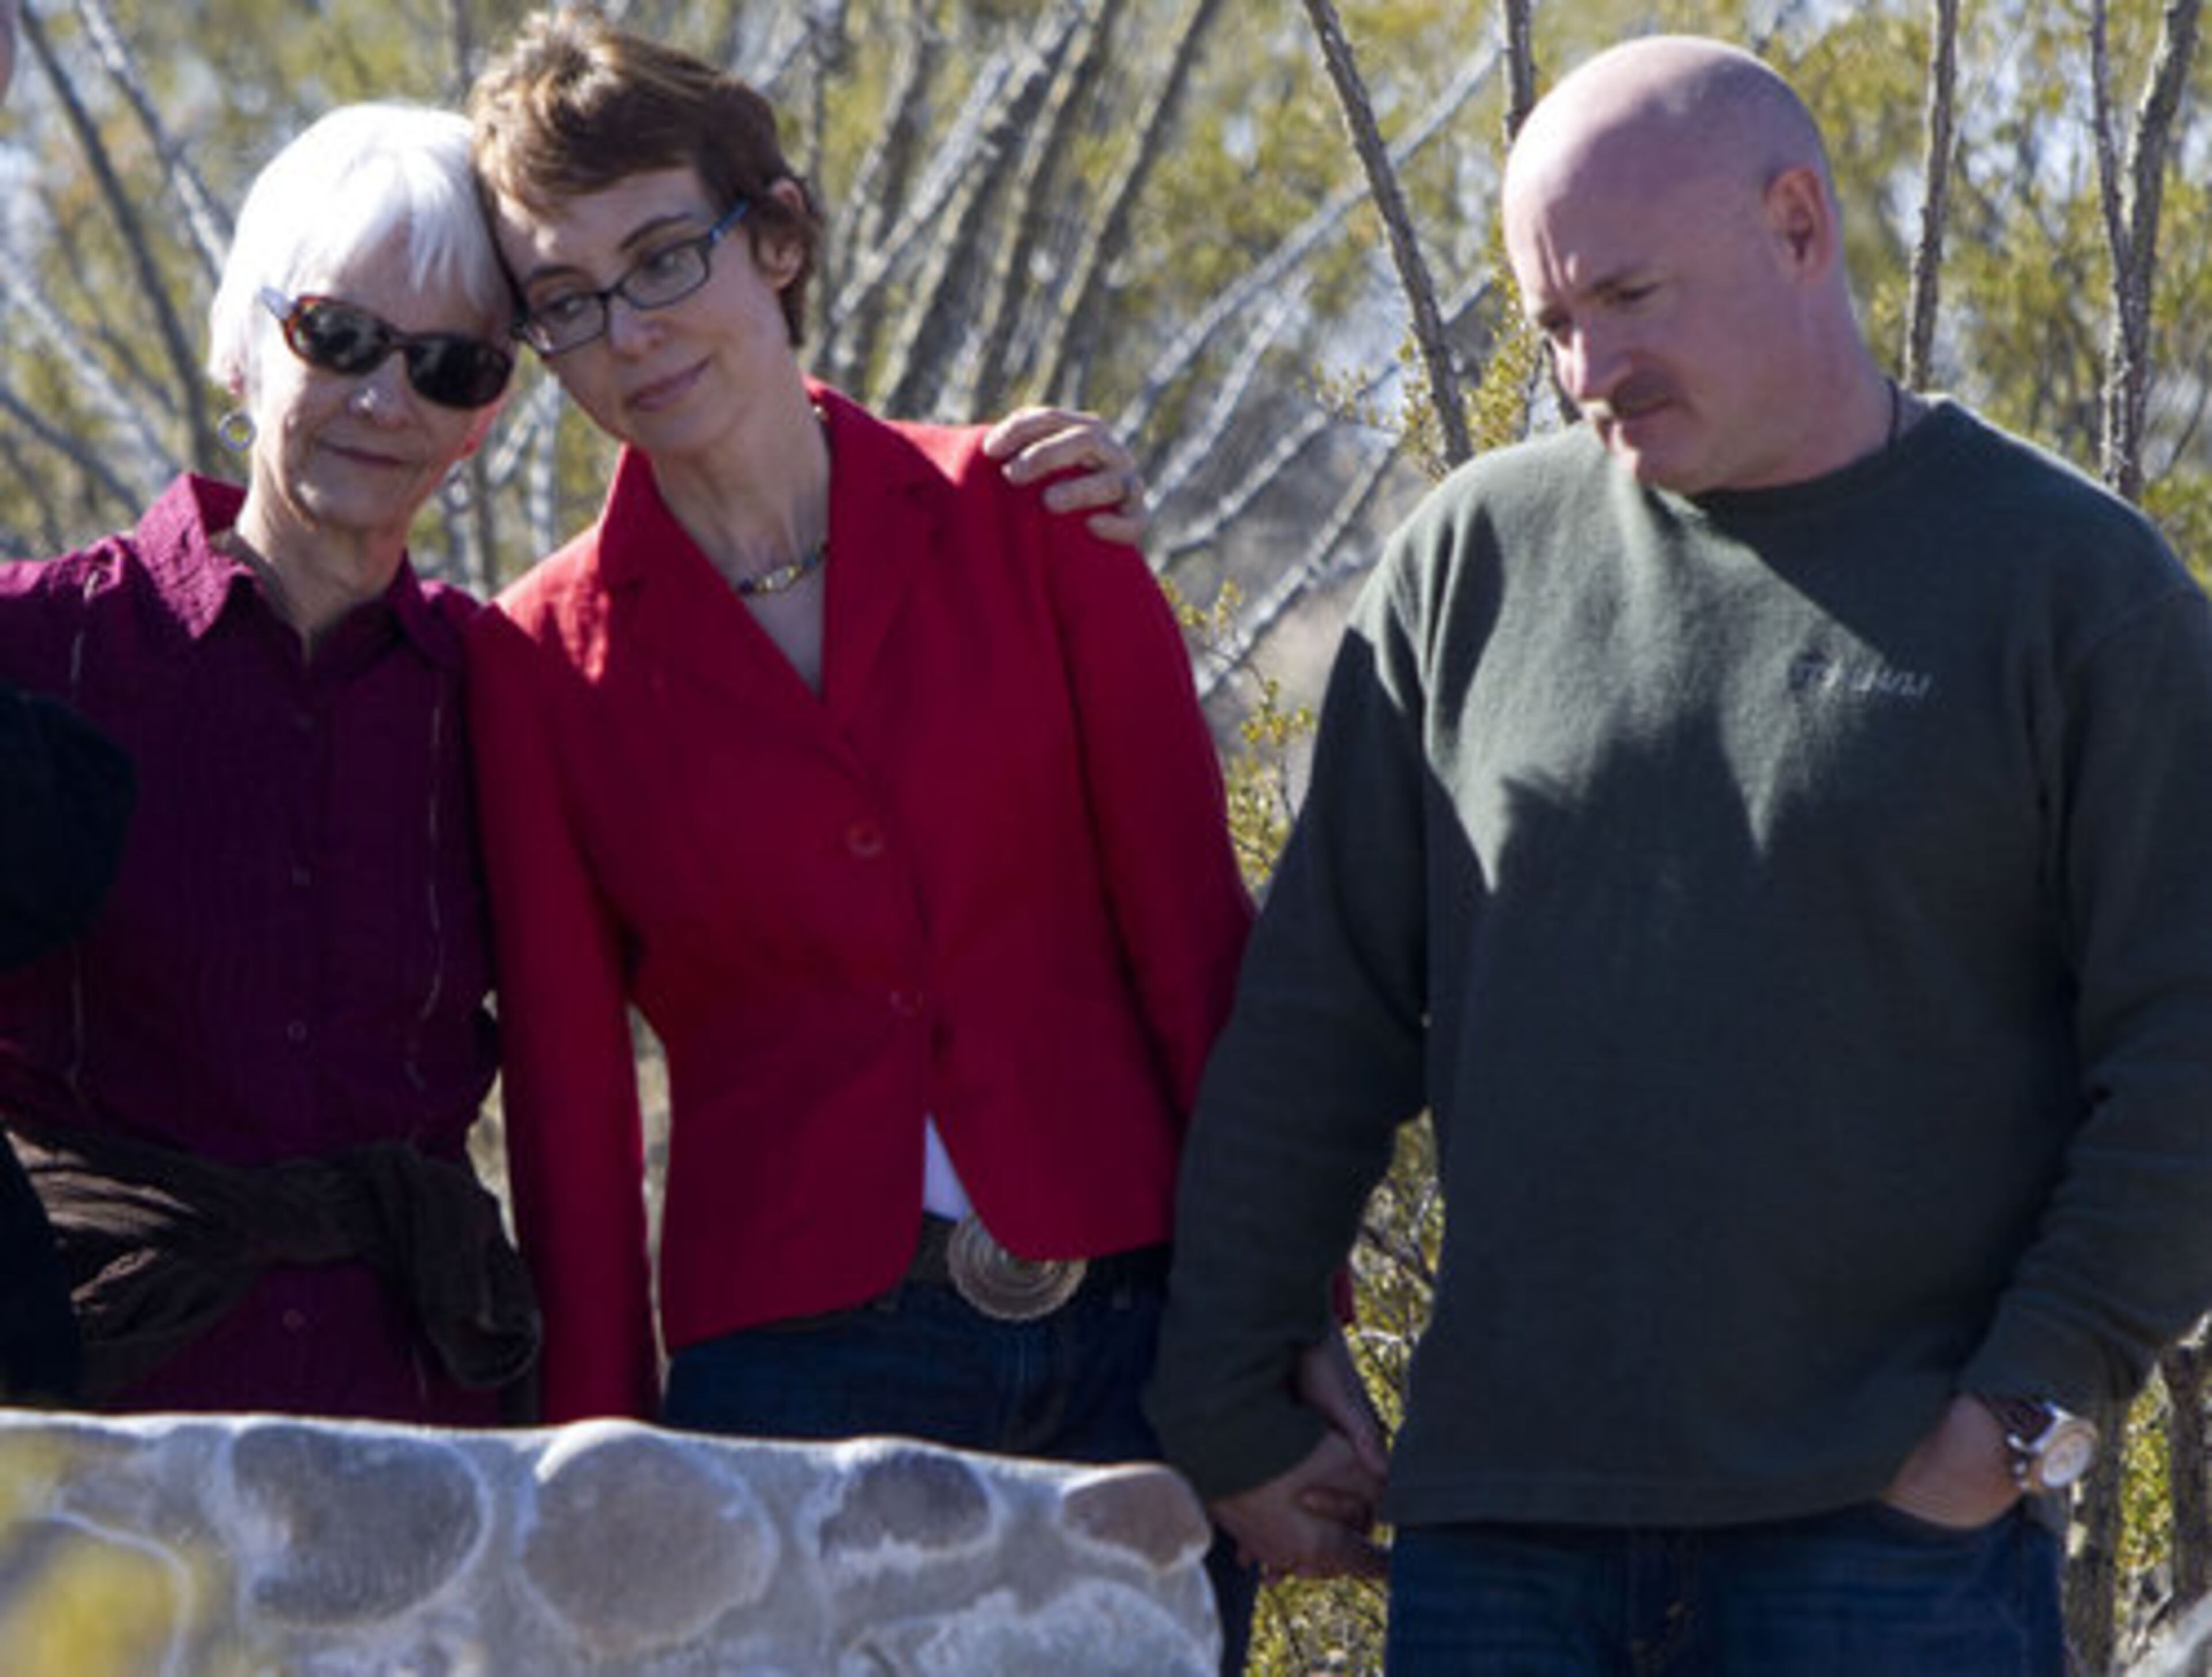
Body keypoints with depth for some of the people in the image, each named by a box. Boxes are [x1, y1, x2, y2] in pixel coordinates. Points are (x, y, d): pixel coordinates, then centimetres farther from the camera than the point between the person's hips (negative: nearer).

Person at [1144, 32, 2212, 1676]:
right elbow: (1318, 1019, 12)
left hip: (1895, 1540, -3)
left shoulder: (2072, 581, 2)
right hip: (1499, 1526, 3)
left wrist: (2029, 1410, -10)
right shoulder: (1479, 557, 11)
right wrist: (1230, 1405, 8)